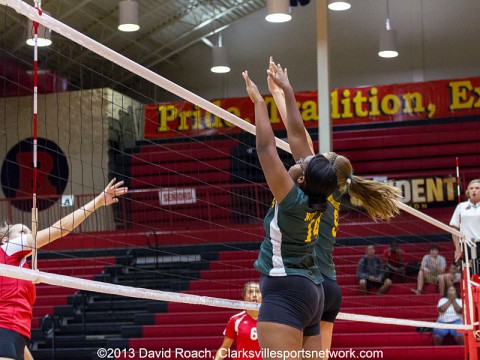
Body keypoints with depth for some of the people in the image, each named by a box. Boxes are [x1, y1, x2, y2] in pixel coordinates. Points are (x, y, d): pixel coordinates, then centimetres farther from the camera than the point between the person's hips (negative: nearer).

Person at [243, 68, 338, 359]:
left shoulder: (294, 200, -14)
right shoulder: (315, 200, 6)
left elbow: (266, 148, -14)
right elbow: (297, 135, 12)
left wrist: (259, 102, -6)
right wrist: (288, 93, 18)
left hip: (286, 292, -10)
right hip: (312, 290, 10)